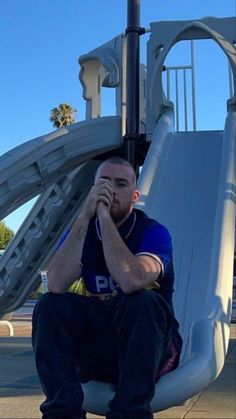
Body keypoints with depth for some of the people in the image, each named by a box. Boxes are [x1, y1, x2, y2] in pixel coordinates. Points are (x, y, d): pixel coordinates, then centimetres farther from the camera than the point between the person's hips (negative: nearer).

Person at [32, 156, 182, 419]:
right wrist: (85, 216, -24)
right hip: (96, 347, 3)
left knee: (144, 301, -33)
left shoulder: (153, 232, -11)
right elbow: (56, 285, -20)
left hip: (150, 350, -3)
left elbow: (131, 281, -35)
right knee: (49, 304, -20)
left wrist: (104, 215, -28)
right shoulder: (83, 230, 1)